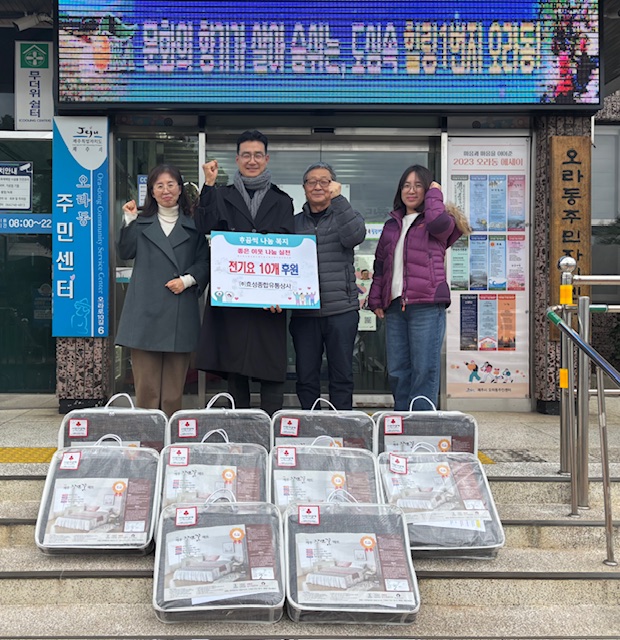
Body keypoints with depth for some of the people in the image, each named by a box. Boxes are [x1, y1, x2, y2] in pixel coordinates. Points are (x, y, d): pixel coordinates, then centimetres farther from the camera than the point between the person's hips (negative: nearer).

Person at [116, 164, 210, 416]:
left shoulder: (193, 225, 11)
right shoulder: (141, 222, 13)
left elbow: (204, 261, 7)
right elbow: (125, 253, 1)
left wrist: (187, 280, -8)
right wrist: (129, 221, -7)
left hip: (180, 311, 0)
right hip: (146, 309, 0)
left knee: (174, 379, 3)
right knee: (145, 378, 0)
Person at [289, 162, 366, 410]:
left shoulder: (344, 215, 8)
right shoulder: (294, 222, 14)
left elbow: (354, 236, -15)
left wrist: (337, 198, -14)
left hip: (341, 308, -2)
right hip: (303, 311, 2)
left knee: (342, 375, 5)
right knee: (306, 377, 7)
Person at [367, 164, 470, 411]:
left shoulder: (439, 222, 6)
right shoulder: (392, 225, 22)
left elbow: (439, 222, -21)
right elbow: (380, 264, 24)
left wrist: (434, 194, -2)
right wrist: (375, 299, 16)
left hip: (427, 305, -6)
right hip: (394, 306, 6)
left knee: (424, 370, -6)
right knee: (397, 371, 9)